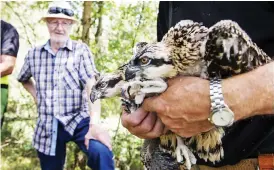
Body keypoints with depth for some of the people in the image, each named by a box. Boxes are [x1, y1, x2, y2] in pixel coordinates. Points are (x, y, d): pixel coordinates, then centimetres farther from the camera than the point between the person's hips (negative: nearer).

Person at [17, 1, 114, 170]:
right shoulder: (34, 53, 7)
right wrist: (36, 95, 9)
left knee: (101, 152, -33)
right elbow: (24, 79, 28)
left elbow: (91, 87, -14)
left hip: (79, 121, -4)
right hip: (47, 128, 4)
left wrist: (94, 124, -26)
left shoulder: (80, 50, -3)